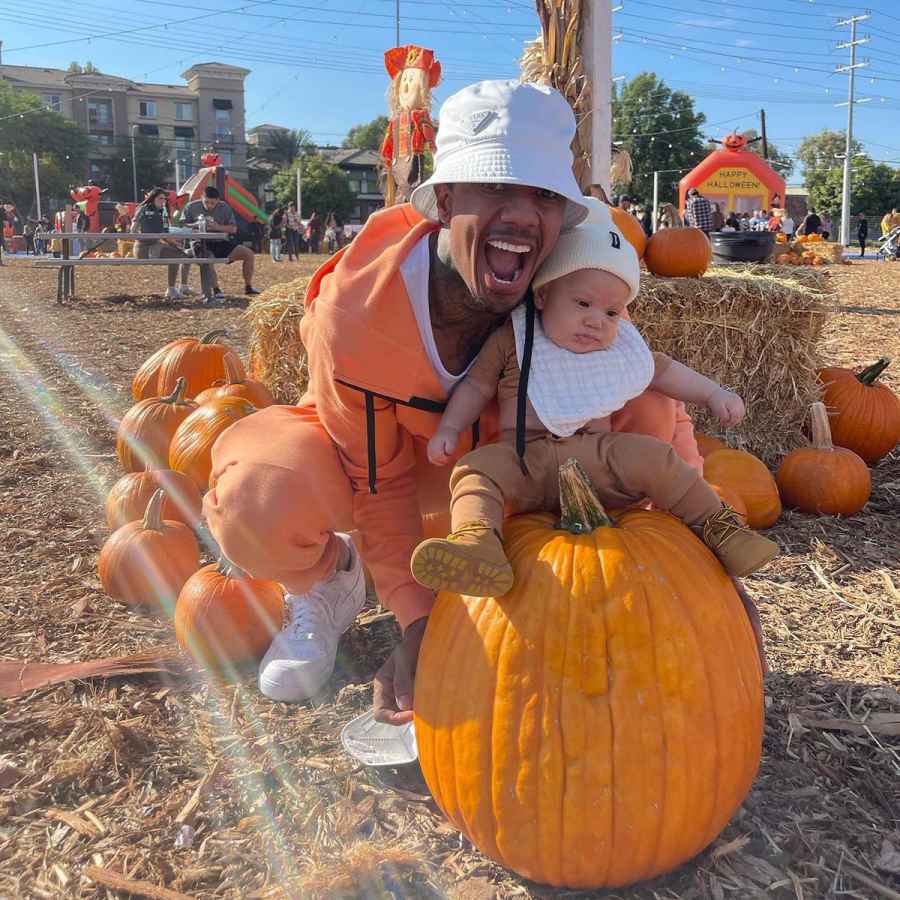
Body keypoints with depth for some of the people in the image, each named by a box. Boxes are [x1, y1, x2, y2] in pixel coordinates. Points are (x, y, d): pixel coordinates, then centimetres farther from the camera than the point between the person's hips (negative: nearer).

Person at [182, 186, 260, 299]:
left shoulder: (224, 208, 3)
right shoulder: (191, 207, -1)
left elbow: (233, 229, 0)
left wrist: (218, 227, -18)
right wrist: (195, 225, -19)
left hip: (220, 243, 4)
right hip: (202, 244, -4)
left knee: (248, 253, -9)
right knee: (208, 258, -41)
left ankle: (248, 287, 3)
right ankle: (216, 291, -34)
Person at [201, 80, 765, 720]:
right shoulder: (354, 308, -34)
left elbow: (656, 414, -15)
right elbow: (379, 483, -23)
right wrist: (418, 620, -25)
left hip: (485, 456, 3)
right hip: (363, 455, -3)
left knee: (648, 414, -18)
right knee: (257, 503, -38)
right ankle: (327, 583, 2)